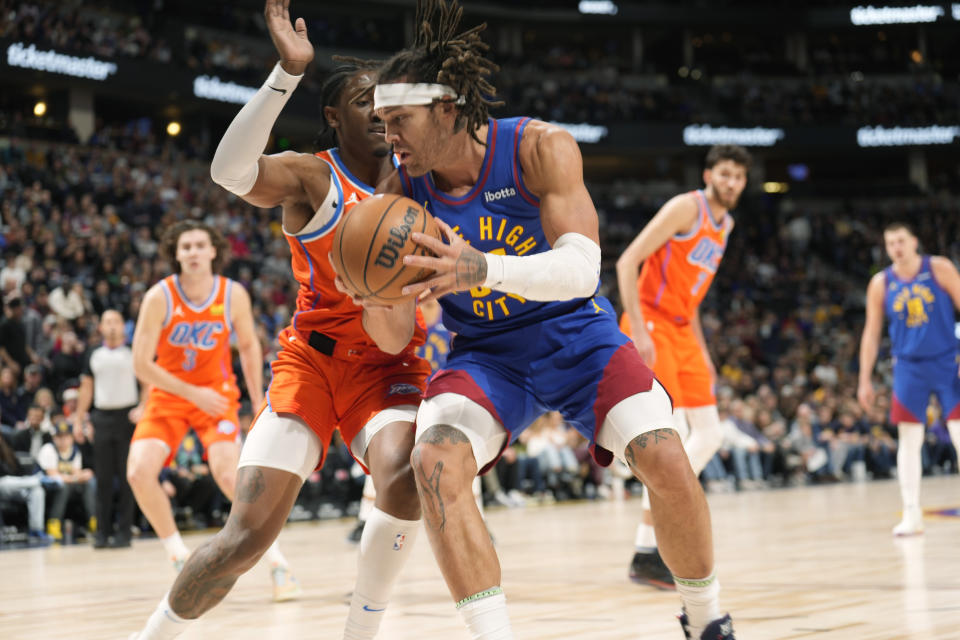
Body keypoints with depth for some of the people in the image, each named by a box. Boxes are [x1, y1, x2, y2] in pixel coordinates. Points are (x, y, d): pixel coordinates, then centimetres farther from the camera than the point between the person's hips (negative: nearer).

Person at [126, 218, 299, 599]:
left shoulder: (234, 295, -10)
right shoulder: (159, 297, -17)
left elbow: (249, 346, 6)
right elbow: (141, 364, -16)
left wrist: (259, 404, 5)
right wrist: (193, 394, -21)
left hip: (216, 392, -1)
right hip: (168, 394, 1)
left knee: (229, 474, -23)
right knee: (139, 472, -19)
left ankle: (278, 564, -11)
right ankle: (181, 559, 2)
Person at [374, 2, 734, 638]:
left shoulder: (539, 147, -19)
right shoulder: (402, 189, -10)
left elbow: (581, 268, -31)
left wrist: (481, 269, -47)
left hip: (576, 334, -2)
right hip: (486, 352, 2)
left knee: (666, 460, -20)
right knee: (434, 461, -27)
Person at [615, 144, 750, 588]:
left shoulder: (725, 223, 15)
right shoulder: (686, 207, -12)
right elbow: (627, 262, -18)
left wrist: (701, 349, 19)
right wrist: (638, 332, -24)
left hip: (681, 329, 9)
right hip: (651, 325, -9)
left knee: (709, 434, 9)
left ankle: (663, 514, 19)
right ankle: (646, 555, -10)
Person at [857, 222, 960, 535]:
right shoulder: (881, 284, 1)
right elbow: (871, 333, 7)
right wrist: (865, 380, 3)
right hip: (909, 366, 2)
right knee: (909, 440, -2)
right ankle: (912, 514, 3)